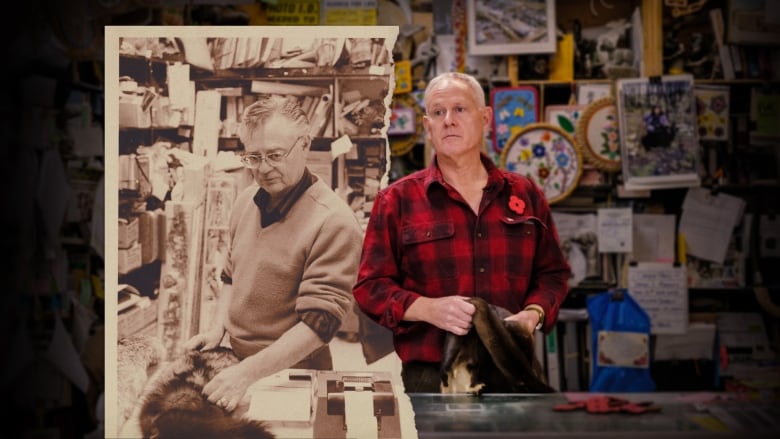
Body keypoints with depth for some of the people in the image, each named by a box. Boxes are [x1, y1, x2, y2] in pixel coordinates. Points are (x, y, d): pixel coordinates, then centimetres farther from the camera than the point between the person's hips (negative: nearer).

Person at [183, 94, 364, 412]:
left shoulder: (333, 223, -22)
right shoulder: (247, 200, 2)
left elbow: (319, 323, -24)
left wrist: (249, 372, -29)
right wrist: (219, 329, 2)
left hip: (290, 374, -6)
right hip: (237, 364, 6)